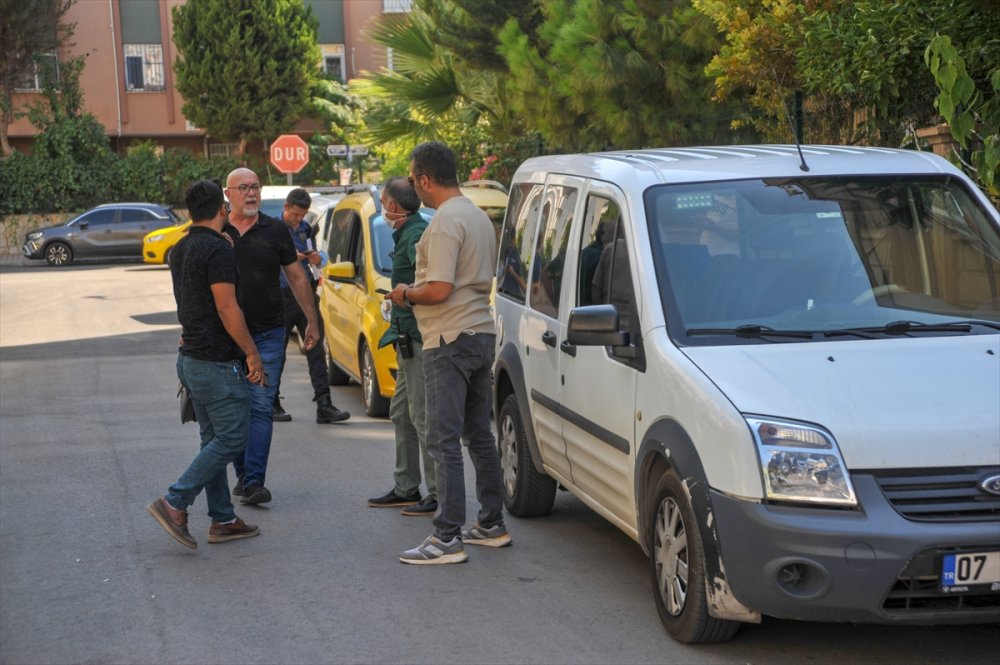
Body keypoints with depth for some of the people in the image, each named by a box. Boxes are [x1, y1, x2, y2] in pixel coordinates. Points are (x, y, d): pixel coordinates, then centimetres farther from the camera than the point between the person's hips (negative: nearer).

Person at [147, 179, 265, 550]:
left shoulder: (180, 250, 11)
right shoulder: (218, 249, -17)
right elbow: (226, 308, -21)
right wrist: (252, 353, -14)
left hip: (190, 357, 9)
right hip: (216, 361, -9)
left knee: (214, 440, 13)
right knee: (231, 439, -4)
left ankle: (222, 520, 15)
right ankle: (175, 503, -9)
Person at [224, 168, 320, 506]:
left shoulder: (275, 231, 3)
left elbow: (297, 277, 11)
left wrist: (312, 321, 11)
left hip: (267, 334, -1)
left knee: (261, 407, -8)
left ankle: (254, 481, -11)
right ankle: (242, 475, 18)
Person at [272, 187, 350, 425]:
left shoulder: (305, 228, 12)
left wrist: (316, 259, -2)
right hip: (282, 296, -4)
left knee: (316, 349, -3)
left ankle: (324, 405, -7)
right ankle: (272, 404, 16)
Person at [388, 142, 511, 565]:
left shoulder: (445, 222, -17)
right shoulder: (479, 216, 14)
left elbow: (439, 289, -24)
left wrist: (406, 295, -5)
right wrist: (415, 294, 20)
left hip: (450, 340, -10)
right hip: (482, 333, 10)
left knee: (444, 441, -8)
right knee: (479, 434, 16)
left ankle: (448, 538, -9)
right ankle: (492, 525, 23)